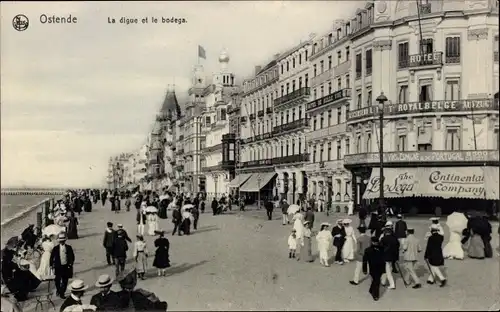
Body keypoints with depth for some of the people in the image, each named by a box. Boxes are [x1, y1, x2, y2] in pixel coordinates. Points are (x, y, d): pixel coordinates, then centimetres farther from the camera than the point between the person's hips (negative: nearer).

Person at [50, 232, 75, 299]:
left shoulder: (69, 248, 1)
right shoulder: (55, 248, -1)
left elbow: (72, 256, 6)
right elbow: (52, 257, 4)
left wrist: (70, 264, -2)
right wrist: (52, 266, 1)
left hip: (66, 266, 1)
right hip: (58, 267, -1)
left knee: (65, 281, 4)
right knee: (57, 280, 1)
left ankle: (62, 293, 17)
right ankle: (58, 290, 29)